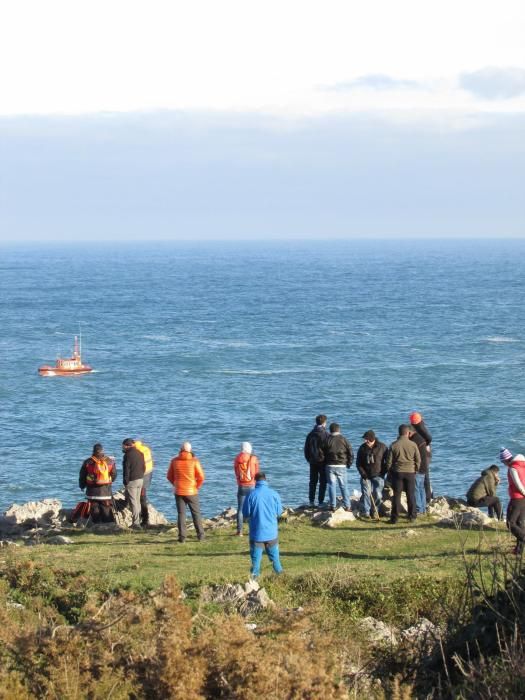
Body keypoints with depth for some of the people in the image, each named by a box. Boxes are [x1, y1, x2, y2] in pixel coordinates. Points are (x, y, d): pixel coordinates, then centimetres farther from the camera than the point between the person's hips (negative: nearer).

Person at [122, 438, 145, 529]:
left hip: (131, 481, -8)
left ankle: (136, 523, -6)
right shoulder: (140, 454, 9)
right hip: (140, 480, 8)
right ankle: (138, 521, 22)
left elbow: (126, 470, -15)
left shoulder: (128, 455, -15)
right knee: (137, 501, 17)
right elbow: (144, 466, 14)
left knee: (133, 502, -4)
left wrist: (125, 481, -9)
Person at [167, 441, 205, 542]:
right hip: (192, 491, -1)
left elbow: (169, 476, 5)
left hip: (179, 492, 2)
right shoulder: (194, 461, -9)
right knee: (196, 513, 9)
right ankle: (200, 535, 9)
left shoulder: (174, 461, -2)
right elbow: (201, 477, -10)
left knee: (181, 513, 6)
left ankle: (182, 536, 1)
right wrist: (197, 486, 5)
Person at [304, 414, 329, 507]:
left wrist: (308, 459, 19)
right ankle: (321, 501, -2)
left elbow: (306, 448, 10)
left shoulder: (310, 434, 5)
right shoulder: (325, 434, -12)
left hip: (312, 461, 5)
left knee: (312, 482, 12)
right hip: (322, 461, -5)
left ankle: (311, 501, 12)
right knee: (323, 482, 1)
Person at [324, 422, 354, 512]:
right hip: (341, 466, 1)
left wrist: (325, 463, 13)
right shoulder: (343, 439, -1)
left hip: (330, 466, -1)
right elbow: (350, 452, -1)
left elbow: (323, 454, 0)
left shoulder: (327, 440, -2)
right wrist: (349, 464, 10)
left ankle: (333, 505, 3)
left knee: (332, 485, 5)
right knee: (344, 486, 7)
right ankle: (347, 506, 5)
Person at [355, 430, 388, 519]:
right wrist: (363, 473, -3)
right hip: (366, 476, 2)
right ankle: (367, 512, 1)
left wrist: (383, 472, -3)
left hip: (378, 476, -2)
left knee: (378, 494, -6)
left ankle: (375, 512, 8)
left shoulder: (382, 447, -4)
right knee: (366, 493, -5)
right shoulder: (362, 448, 3)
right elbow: (358, 463, 8)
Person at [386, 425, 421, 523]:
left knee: (396, 495, 3)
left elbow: (389, 461, -3)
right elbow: (418, 460, 2)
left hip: (397, 472, 0)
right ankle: (412, 515, 16)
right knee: (410, 495, 12)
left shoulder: (394, 445, -6)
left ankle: (394, 517, 2)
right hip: (410, 472, 1)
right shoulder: (413, 445, -5)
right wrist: (415, 470, 18)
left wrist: (390, 471, 12)